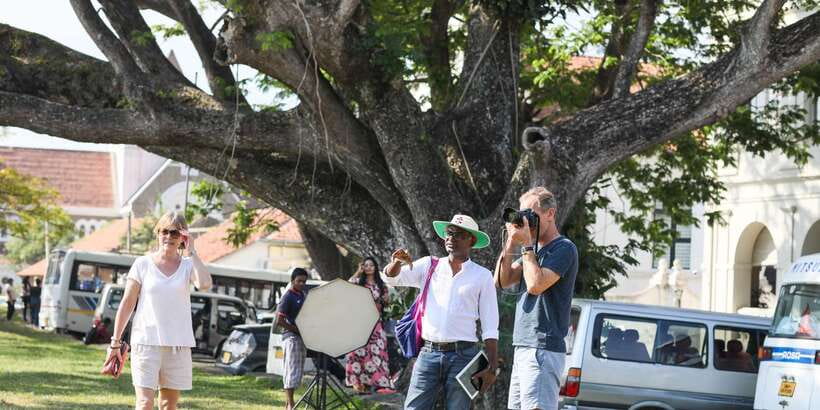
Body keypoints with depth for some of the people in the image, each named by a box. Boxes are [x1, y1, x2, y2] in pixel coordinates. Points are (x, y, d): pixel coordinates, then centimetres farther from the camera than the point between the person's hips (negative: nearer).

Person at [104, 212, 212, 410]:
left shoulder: (188, 266, 4)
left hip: (178, 344, 2)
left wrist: (192, 252, -10)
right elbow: (127, 304, 5)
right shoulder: (143, 264, 2)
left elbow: (204, 284, -19)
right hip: (146, 341, -2)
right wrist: (115, 342, 3)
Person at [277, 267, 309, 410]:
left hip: (302, 337, 8)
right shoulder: (287, 297, -11)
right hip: (291, 337, -8)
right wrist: (297, 329, -19)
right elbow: (279, 321, -16)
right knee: (292, 370, -10)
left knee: (295, 371, 10)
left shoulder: (303, 295, 13)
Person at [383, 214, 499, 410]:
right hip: (428, 353, 2)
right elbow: (390, 277, 5)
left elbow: (490, 329, 4)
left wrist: (492, 367, -4)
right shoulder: (429, 266, 13)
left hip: (462, 355, -2)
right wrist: (397, 262, -19)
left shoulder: (482, 276, 6)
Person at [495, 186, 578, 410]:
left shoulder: (563, 248, -6)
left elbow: (536, 284, -18)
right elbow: (503, 281, 14)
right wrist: (511, 243, 4)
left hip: (543, 349, -9)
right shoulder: (534, 250, 20)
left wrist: (526, 244, -9)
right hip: (523, 347, 9)